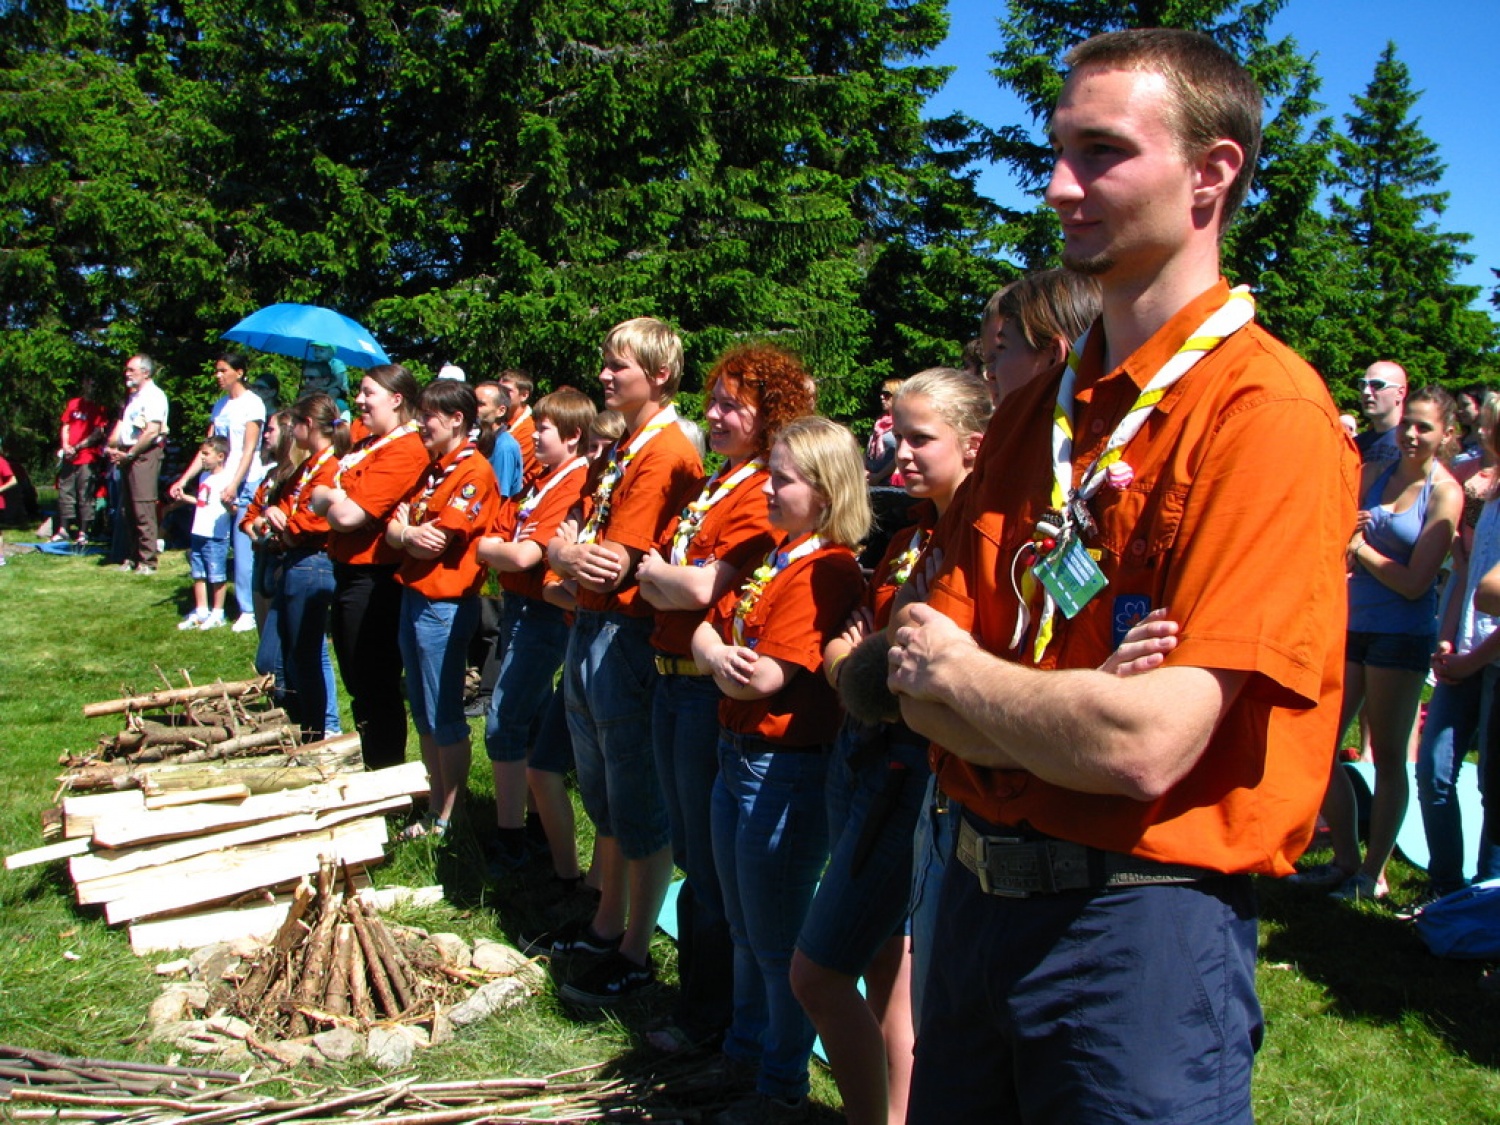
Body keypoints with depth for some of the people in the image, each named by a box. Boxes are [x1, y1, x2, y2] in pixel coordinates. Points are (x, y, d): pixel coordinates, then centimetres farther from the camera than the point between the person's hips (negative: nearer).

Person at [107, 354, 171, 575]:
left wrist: (129, 454, -13)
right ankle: (131, 557, 16)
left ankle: (147, 561, -9)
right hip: (127, 455, 9)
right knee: (127, 509, 10)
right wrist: (112, 447, 0)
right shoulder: (132, 397, 21)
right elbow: (120, 425, 19)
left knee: (143, 508, -11)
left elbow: (152, 431, -16)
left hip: (145, 455, -9)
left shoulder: (154, 396, -8)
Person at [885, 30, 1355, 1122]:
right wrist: (1070, 709, -18)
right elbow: (923, 685, 2)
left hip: (1141, 926, -7)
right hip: (977, 895, 7)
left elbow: (1149, 744, -25)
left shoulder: (1269, 408, -16)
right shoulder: (1037, 407, 7)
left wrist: (952, 675, -9)